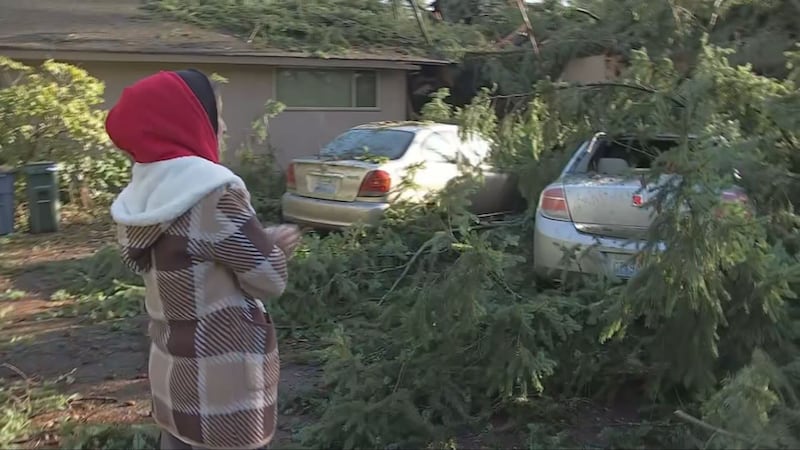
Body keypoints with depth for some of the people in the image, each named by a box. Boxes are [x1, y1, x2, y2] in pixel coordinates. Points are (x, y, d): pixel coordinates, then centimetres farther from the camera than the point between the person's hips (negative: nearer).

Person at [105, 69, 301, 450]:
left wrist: (264, 243, 2)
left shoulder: (144, 190, 4)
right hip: (222, 384, -8)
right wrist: (273, 247, 3)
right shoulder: (211, 192, -22)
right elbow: (269, 279, -16)